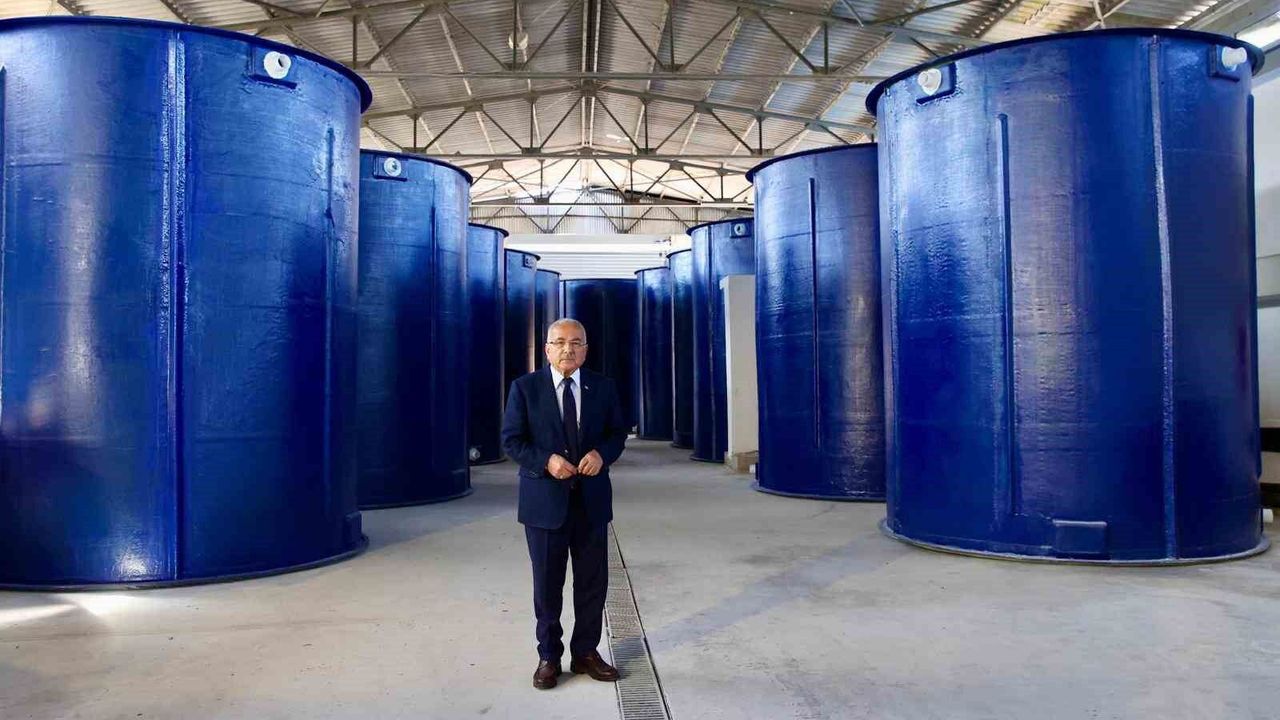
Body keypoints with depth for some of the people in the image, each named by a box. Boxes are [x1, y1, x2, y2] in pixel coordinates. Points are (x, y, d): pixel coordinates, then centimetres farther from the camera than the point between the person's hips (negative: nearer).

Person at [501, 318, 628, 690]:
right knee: (547, 583, 8)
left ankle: (585, 652, 26)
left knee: (593, 581, 9)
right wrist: (546, 461, -19)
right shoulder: (525, 387, -3)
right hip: (545, 499, -2)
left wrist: (601, 453, -14)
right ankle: (549, 656, 23)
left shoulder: (603, 387, 4)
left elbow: (617, 433, 8)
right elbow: (511, 440, -4)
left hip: (591, 499, 2)